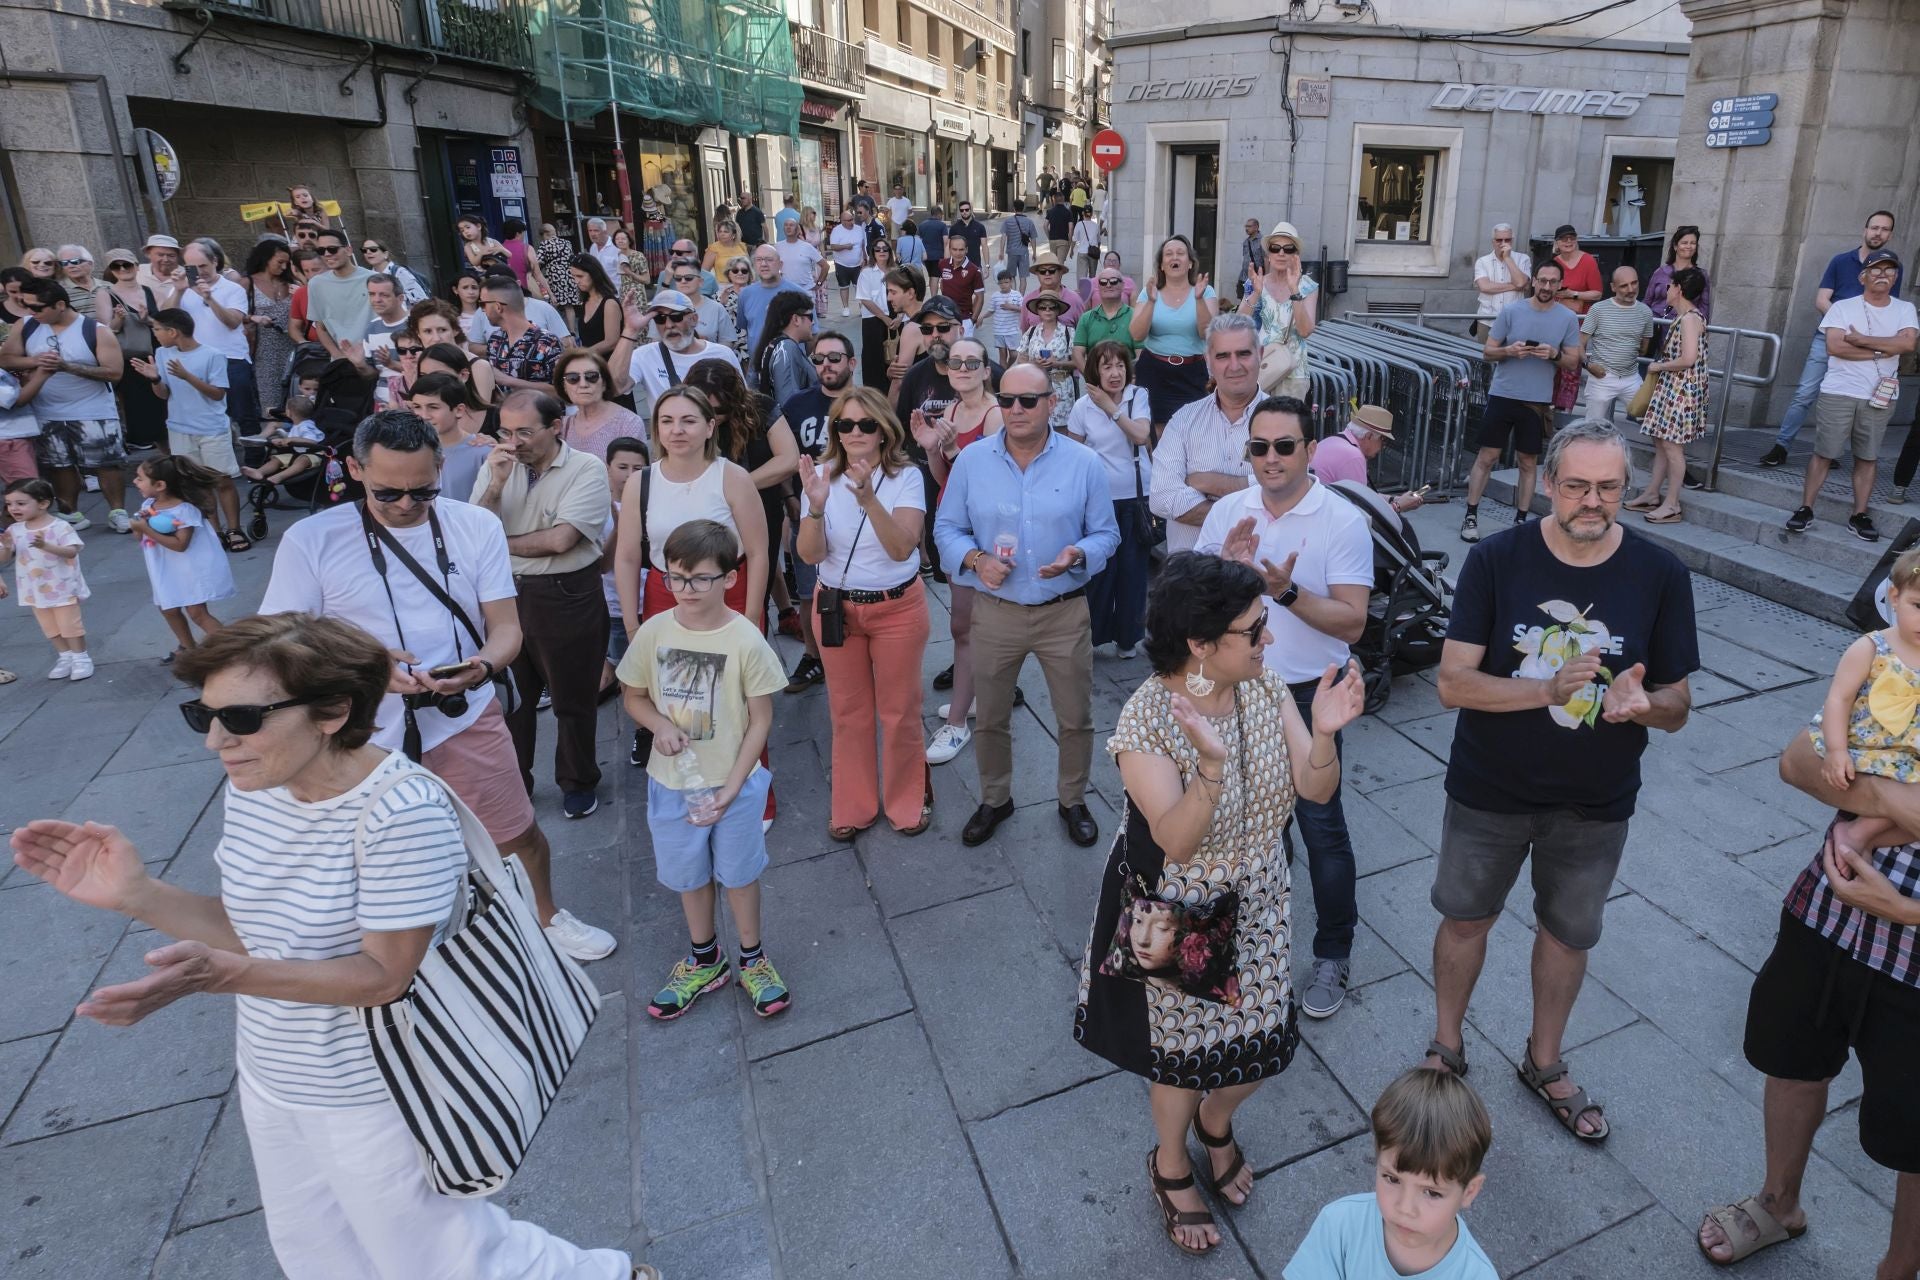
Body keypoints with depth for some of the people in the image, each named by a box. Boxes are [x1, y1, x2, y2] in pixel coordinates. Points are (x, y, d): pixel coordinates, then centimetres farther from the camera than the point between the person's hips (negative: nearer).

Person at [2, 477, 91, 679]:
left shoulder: (60, 527, -14)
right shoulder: (14, 530, 0)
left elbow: (72, 552, -23)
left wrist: (46, 546, -35)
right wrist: (6, 547, -19)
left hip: (62, 587, -6)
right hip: (34, 590, 6)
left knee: (70, 624, 1)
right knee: (49, 627, 13)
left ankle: (81, 657, 14)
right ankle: (65, 657, 25)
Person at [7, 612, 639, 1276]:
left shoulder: (403, 812, -31)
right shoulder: (254, 786, -6)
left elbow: (385, 974, -27)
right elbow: (258, 929, 1)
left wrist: (220, 974, -37)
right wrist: (136, 893, -12)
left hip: (370, 1096, -8)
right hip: (271, 1082, 8)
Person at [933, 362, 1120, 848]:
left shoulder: (1084, 463, -4)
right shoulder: (971, 460, -2)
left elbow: (1105, 533, 1)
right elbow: (947, 528, 2)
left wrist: (1078, 555, -21)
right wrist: (975, 558, -18)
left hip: (1065, 612, 0)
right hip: (994, 611, 1)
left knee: (1075, 719, 11)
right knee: (990, 719, 15)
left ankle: (1073, 801, 35)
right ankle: (994, 800, 38)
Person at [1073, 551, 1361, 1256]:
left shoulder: (1263, 686, -10)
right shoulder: (1146, 719, -27)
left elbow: (1314, 789, -9)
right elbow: (1175, 841, -31)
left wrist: (1324, 734, -29)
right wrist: (1213, 763, -47)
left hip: (1254, 907, 5)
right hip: (1177, 919, -5)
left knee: (1262, 1046, 16)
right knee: (1184, 1052, 14)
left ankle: (1216, 1122, 52)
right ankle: (1171, 1166, 46)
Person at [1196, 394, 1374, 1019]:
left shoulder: (1343, 521, -12)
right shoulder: (1227, 512, 0)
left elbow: (1352, 623, -16)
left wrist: (1288, 592, -30)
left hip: (1310, 694, -4)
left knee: (1320, 824, 4)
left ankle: (1334, 954, 22)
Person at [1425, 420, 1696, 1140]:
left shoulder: (1660, 575, -11)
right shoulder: (1497, 560, -15)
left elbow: (1676, 709, -5)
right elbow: (1452, 683, -18)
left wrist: (1642, 702, -29)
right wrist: (1550, 689, -33)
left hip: (1595, 803, 2)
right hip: (1489, 790, -1)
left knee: (1567, 933, 19)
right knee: (1466, 918, 15)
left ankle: (1544, 1063, 45)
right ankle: (1447, 1046, 41)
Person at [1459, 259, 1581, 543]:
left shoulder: (1568, 318, 2)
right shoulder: (1511, 311, -1)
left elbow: (1573, 362, 5)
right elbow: (1489, 351, 2)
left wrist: (1554, 354, -15)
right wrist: (1509, 351, -18)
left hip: (1537, 402, 1)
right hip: (1502, 395, -1)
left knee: (1528, 463, 7)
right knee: (1486, 457, 0)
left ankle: (1521, 519, 16)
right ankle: (1471, 516, 7)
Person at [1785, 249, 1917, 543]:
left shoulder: (1905, 309, 7)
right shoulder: (1843, 307, 0)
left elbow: (1907, 343, -10)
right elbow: (1835, 346, -13)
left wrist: (1861, 339, -13)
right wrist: (1881, 351, -11)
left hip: (1880, 397, 2)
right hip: (1838, 393, -2)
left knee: (1867, 457, 6)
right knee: (1824, 452, 0)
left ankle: (1859, 516, 11)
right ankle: (1805, 509, 7)